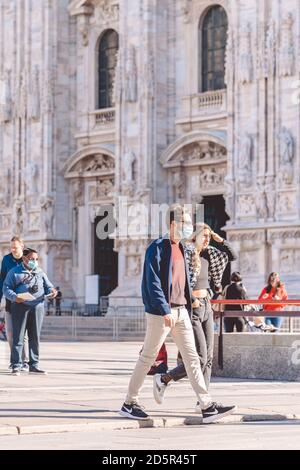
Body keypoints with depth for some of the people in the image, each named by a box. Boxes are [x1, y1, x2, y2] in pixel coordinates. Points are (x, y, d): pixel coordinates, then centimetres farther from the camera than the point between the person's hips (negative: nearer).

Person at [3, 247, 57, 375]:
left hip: (38, 307, 4)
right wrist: (15, 297, -20)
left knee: (35, 337, 7)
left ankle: (34, 365, 13)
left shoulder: (40, 273, 17)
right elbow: (6, 288, -2)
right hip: (20, 307, -4)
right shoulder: (14, 272, 5)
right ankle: (16, 366, -1)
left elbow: (48, 286, 16)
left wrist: (52, 291, -8)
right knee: (18, 337, -3)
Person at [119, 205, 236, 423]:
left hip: (181, 311, 8)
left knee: (192, 358, 2)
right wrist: (165, 311, -23)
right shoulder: (157, 248, -9)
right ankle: (129, 404, 12)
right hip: (161, 311, -8)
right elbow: (153, 283, -17)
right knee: (148, 357, 0)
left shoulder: (181, 249, 17)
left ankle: (207, 407, -1)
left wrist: (187, 307, 18)